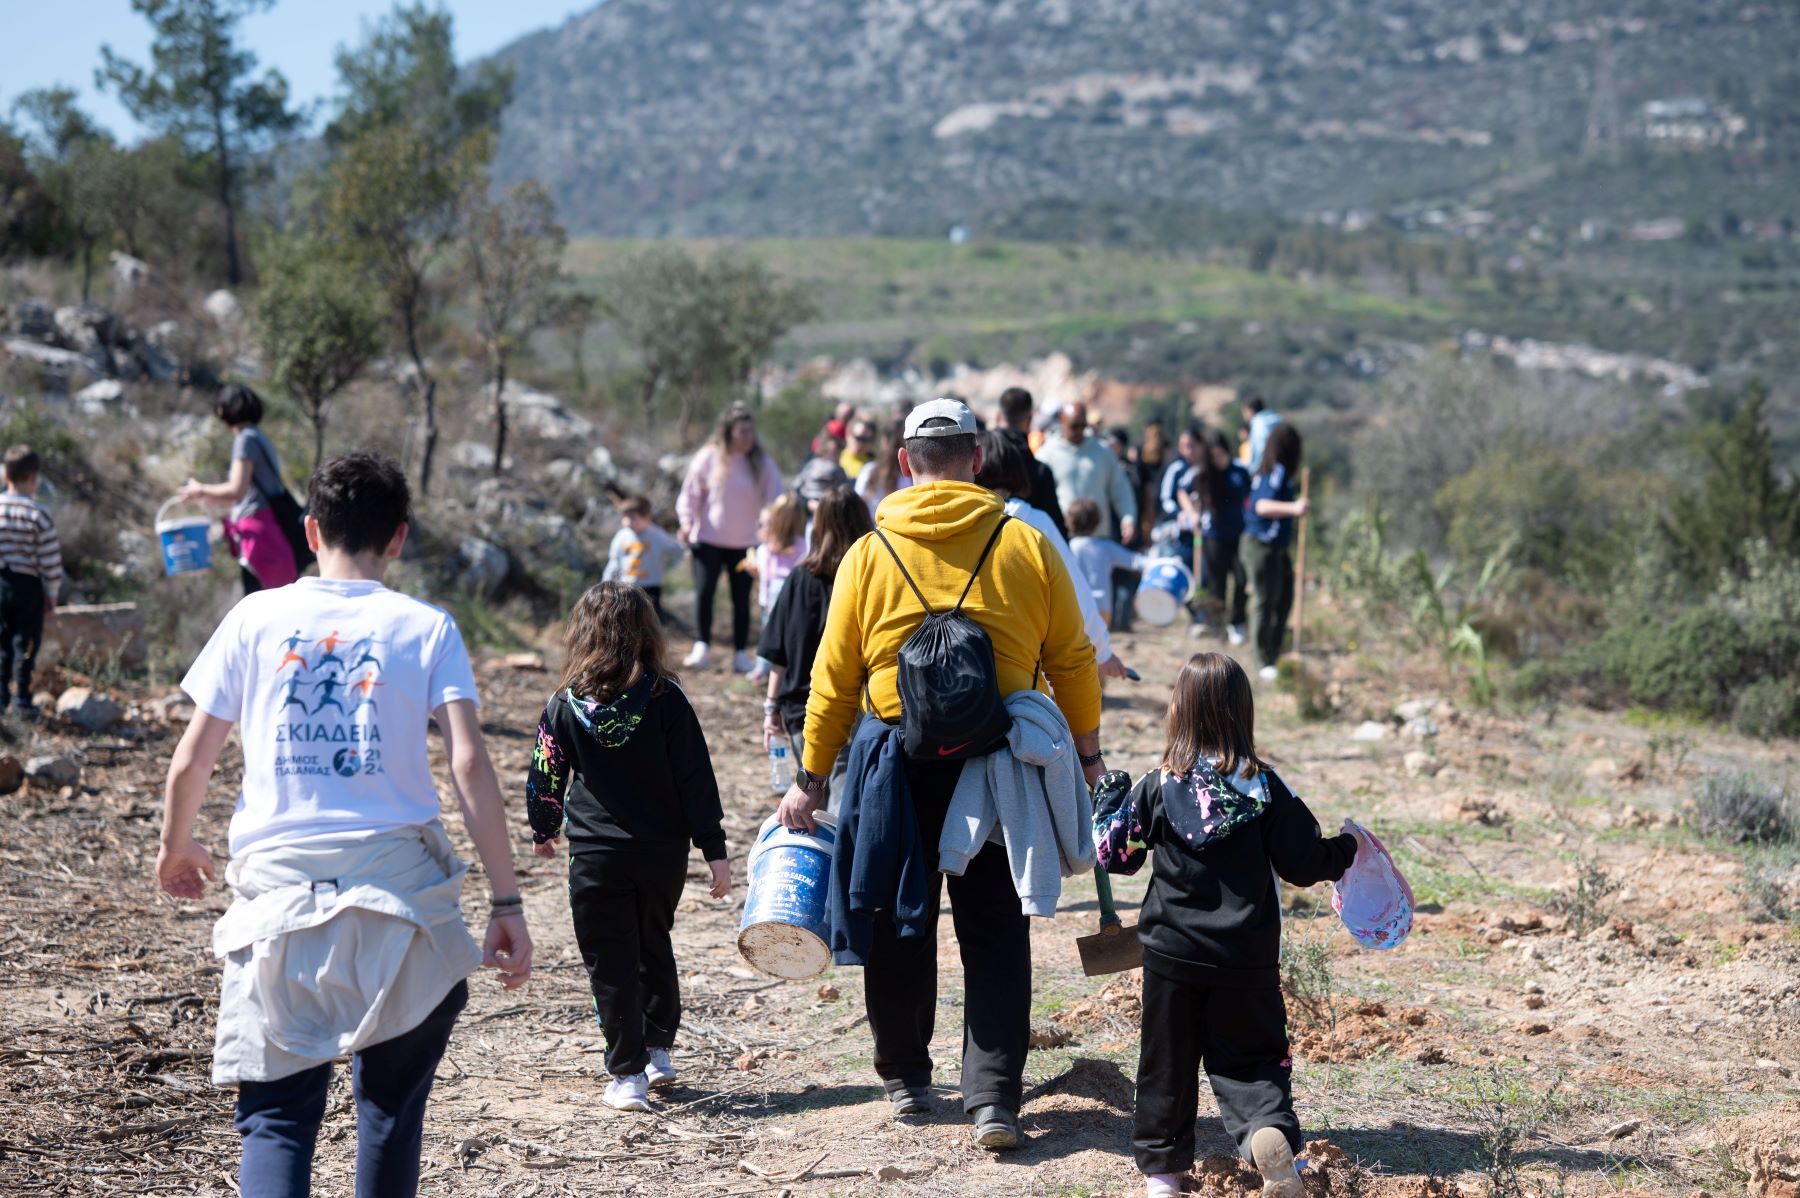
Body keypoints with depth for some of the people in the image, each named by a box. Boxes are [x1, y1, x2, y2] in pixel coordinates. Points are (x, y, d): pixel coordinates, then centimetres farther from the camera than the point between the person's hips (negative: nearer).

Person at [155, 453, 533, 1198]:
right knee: (391, 1097, 18)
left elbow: (191, 761, 7)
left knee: (276, 1113, 1)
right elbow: (469, 766, -7)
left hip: (278, 883, 0)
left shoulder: (257, 618, 6)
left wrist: (175, 847, 27)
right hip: (397, 884, 0)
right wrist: (507, 903, -4)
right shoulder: (425, 628, 3)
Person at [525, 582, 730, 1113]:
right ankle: (659, 1051, 29)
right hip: (664, 851, 2)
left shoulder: (565, 705, -6)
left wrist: (543, 831, 22)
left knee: (611, 964, 5)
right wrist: (714, 849, -1)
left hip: (597, 856, -2)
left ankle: (628, 1075, 4)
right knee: (654, 949, 23)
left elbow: (546, 777, 3)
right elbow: (696, 780, -6)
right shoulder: (666, 699, -6)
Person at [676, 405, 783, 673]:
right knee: (704, 593, -7)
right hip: (708, 539, -1)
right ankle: (702, 648, 0)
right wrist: (687, 522, -6)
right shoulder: (708, 458, -4)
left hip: (744, 541, 1)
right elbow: (691, 493, 3)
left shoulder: (761, 463, -1)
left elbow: (774, 498, 2)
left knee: (742, 598, 4)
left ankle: (741, 653, 10)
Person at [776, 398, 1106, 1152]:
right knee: (994, 934, 5)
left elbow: (834, 680, 1)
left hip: (898, 762, 0)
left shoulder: (869, 554, -1)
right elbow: (1072, 660, 1)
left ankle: (905, 1080, 26)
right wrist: (1087, 755, 13)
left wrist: (812, 778, 8)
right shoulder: (1026, 546, -2)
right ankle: (993, 1096, -1)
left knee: (900, 927, 14)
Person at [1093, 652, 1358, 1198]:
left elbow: (1114, 855, 2)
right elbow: (1304, 862, -3)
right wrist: (1345, 849, 17)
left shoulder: (1157, 789, -7)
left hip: (1173, 950, 0)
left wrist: (1108, 800, 18)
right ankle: (1270, 1128, -21)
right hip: (1247, 959, 0)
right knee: (1251, 1057, 7)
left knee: (1167, 1060, 13)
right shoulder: (1264, 787, -7)